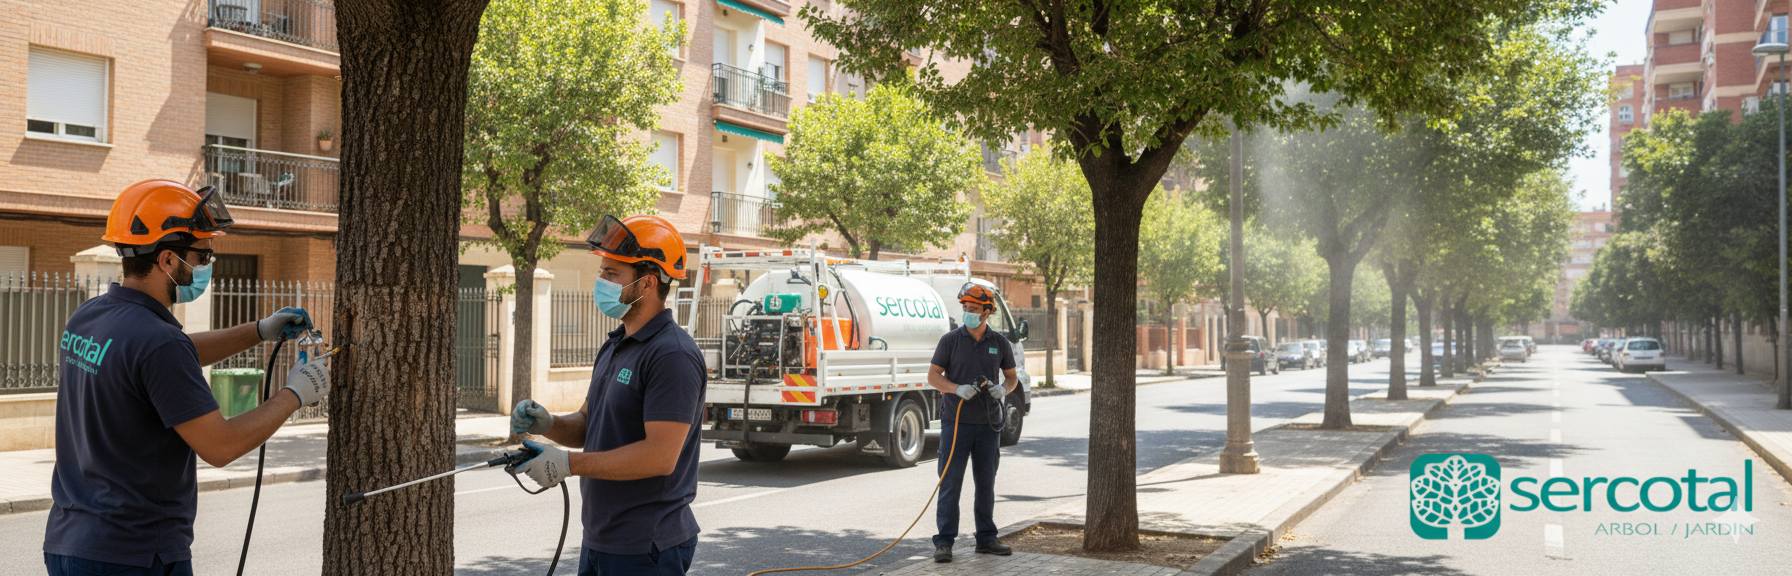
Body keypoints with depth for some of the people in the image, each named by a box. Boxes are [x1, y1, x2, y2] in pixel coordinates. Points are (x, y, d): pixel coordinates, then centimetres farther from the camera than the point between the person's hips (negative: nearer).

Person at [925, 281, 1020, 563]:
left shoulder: (1000, 343, 5)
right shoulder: (950, 340, -2)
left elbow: (1012, 376, 14)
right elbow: (933, 375, -1)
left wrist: (1004, 389, -9)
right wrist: (957, 389, -18)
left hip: (988, 423, 3)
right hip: (956, 421, -3)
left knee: (986, 482, 10)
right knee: (950, 482, -4)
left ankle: (986, 539, 21)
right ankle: (944, 542, 0)